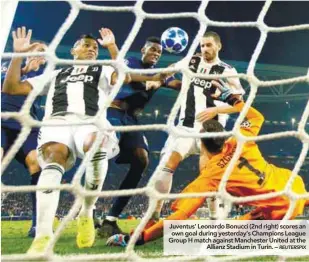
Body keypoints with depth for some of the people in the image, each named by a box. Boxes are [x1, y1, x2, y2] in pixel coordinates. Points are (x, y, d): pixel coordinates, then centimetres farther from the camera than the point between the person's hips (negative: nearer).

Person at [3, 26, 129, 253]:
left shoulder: (102, 71, 31)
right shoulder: (55, 75, 35)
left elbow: (125, 78, 7)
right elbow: (12, 87, 31)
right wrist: (18, 54, 25)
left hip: (90, 121, -1)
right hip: (57, 122, 1)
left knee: (97, 146, -39)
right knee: (54, 160, -34)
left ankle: (86, 213, -19)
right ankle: (43, 235, -44)